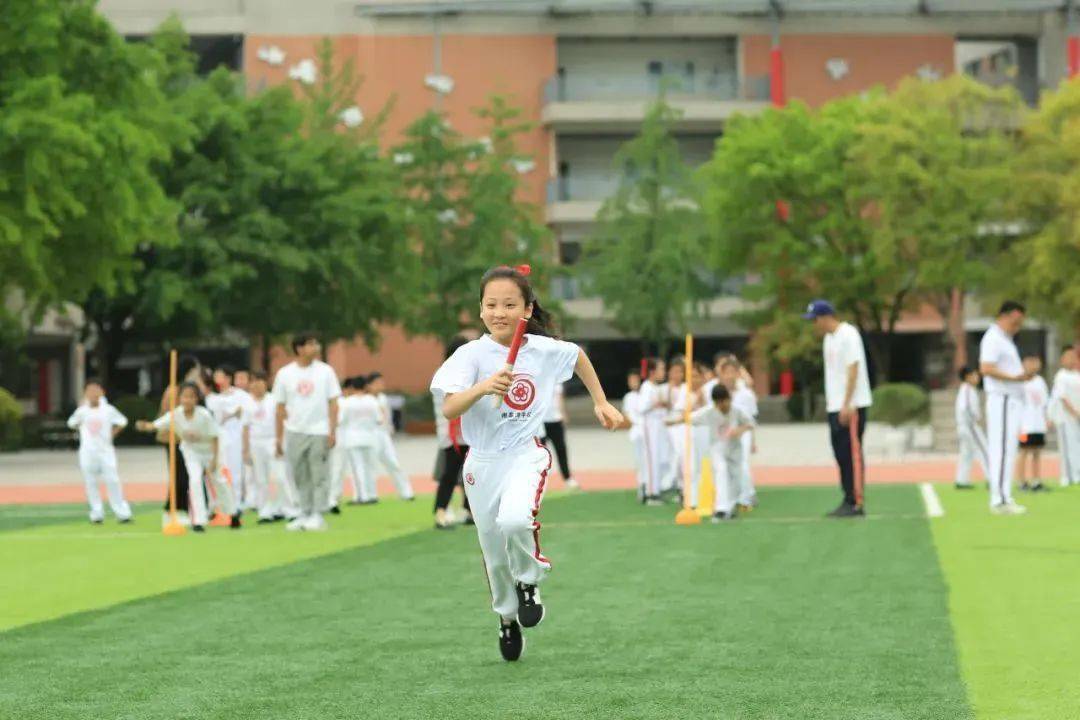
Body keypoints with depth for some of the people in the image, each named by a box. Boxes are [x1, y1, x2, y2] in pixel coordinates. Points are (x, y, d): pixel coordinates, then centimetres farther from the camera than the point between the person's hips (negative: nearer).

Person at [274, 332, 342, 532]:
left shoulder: (325, 371, 1)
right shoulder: (285, 374, 2)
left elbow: (333, 403, 0)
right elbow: (281, 407, 6)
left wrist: (332, 431, -9)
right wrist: (278, 437, 4)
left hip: (319, 432, -2)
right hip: (295, 433, 2)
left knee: (318, 476, -4)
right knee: (300, 477, 7)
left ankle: (317, 516, -1)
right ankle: (305, 514, 16)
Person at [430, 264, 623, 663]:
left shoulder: (544, 349, -4)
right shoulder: (472, 354, -11)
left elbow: (578, 356, 19)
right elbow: (449, 408, -24)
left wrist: (601, 403, 20)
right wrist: (484, 387, -40)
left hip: (526, 454, -1)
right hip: (482, 461, 1)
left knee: (515, 521, -31)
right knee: (495, 554, 11)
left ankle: (528, 581, -1)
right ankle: (507, 618, 38)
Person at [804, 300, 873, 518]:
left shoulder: (848, 335, -12)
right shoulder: (828, 338, 16)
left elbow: (853, 370, -17)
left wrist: (847, 404, -21)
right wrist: (829, 402, 14)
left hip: (852, 406, -9)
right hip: (835, 407, 9)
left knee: (852, 453, -8)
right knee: (841, 454, 9)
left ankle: (857, 504, -7)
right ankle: (848, 500, 14)